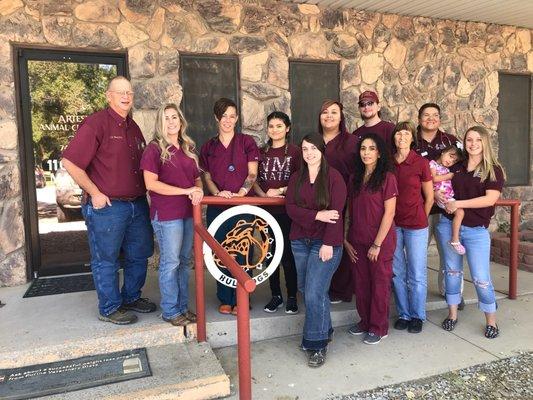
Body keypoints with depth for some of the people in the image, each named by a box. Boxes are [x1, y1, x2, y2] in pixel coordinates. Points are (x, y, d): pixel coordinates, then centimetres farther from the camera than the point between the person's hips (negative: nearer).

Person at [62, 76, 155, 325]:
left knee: (139, 255, 17)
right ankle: (109, 308, 23)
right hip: (107, 206, -8)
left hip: (137, 205, 8)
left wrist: (143, 193, 12)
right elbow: (70, 162, -16)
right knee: (106, 260, 7)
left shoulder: (133, 127, 13)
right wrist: (95, 193, -14)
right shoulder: (96, 123, -11)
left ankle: (131, 297, 36)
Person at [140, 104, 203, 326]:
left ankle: (183, 307, 26)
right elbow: (151, 183, -15)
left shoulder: (188, 148, 14)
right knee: (170, 262, 0)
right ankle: (170, 311, 14)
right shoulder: (154, 149, -6)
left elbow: (197, 177, 20)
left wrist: (198, 190, -4)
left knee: (184, 261, 14)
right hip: (166, 214, -6)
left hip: (188, 212, 7)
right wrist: (186, 191, -17)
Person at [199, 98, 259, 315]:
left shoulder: (246, 142, 5)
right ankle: (225, 299, 19)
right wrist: (218, 192, -9)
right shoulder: (208, 147, 12)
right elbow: (207, 177, 10)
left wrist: (241, 192, -16)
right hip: (217, 207, 3)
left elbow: (252, 173, -1)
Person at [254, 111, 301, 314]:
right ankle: (275, 295, 23)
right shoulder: (262, 152, 11)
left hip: (287, 209, -4)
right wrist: (264, 194, -8)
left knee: (288, 253, -1)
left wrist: (280, 191, -15)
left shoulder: (294, 151, -1)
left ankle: (292, 297, 14)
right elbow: (254, 179, 9)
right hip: (266, 209, 4)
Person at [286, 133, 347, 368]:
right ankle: (324, 331, 33)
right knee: (305, 290, 12)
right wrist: (317, 215, -15)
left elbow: (337, 212, -11)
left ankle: (317, 344, 8)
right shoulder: (296, 178, 11)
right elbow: (290, 208, -1)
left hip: (325, 243, -5)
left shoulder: (333, 177, -5)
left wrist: (329, 243, -17)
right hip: (300, 241, 6)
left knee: (314, 293, -9)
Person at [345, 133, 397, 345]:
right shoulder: (355, 179, 9)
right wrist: (346, 240, 4)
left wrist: (377, 244, -13)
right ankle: (365, 321, 30)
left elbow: (389, 212, -11)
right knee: (360, 283, 12)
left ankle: (378, 327, 21)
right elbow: (350, 212, 10)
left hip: (380, 241, -5)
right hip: (357, 242, 5)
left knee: (380, 284, 7)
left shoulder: (387, 177, -8)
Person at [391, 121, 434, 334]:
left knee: (417, 274, 5)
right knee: (397, 272, 10)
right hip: (393, 224, 3)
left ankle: (417, 316, 21)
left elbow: (429, 198, 2)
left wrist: (420, 219, 8)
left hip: (416, 224, -3)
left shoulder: (421, 163, -6)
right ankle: (403, 314, 25)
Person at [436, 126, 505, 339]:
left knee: (481, 278, -1)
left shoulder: (494, 170, -3)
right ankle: (452, 314, 25)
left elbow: (490, 199, -14)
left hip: (476, 230, -3)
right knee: (452, 270, 12)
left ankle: (491, 320, 18)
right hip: (448, 225, 3)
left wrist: (457, 204, -16)